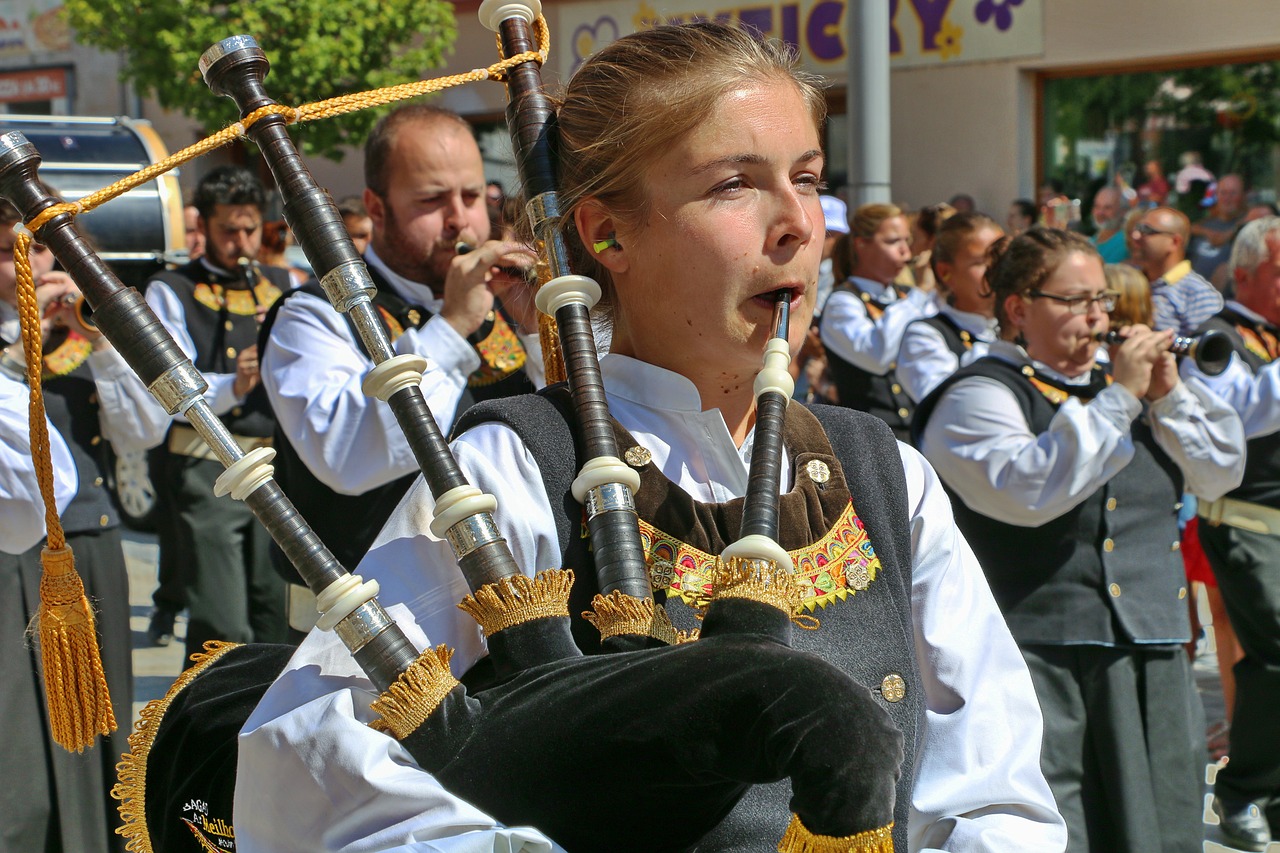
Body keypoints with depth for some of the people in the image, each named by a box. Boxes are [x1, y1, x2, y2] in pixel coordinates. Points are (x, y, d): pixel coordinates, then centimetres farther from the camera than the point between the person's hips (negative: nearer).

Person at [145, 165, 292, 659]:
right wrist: (231, 386, -28)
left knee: (279, 610, 7)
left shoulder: (285, 285, 17)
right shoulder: (171, 292, 4)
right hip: (207, 470, -4)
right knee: (222, 626, -10)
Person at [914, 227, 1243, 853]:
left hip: (1153, 661, 7)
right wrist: (1120, 399, -17)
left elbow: (1221, 472, 15)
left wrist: (1169, 394, 0)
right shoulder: (977, 397, -4)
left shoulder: (1115, 385, 18)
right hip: (1046, 668, -7)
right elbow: (1028, 490, -22)